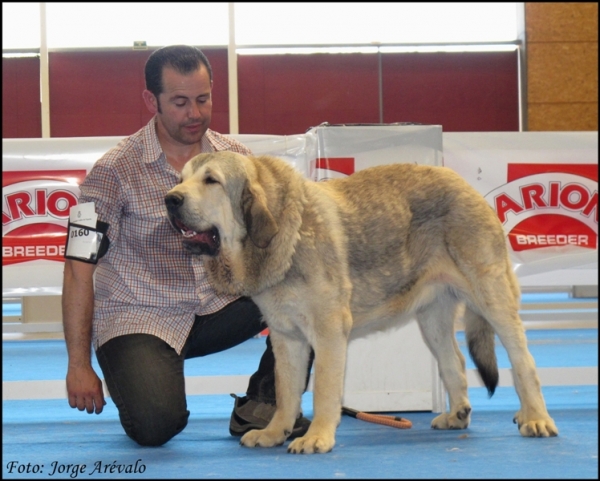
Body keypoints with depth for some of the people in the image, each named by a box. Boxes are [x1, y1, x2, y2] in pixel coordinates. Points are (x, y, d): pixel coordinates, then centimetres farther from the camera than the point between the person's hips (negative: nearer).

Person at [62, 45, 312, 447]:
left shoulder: (236, 158, 2)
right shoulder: (116, 170, -10)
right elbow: (79, 269, -10)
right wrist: (79, 365, -14)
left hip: (217, 306, 4)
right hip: (139, 319, -4)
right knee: (155, 426, -29)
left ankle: (263, 405, -2)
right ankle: (146, 378, 8)